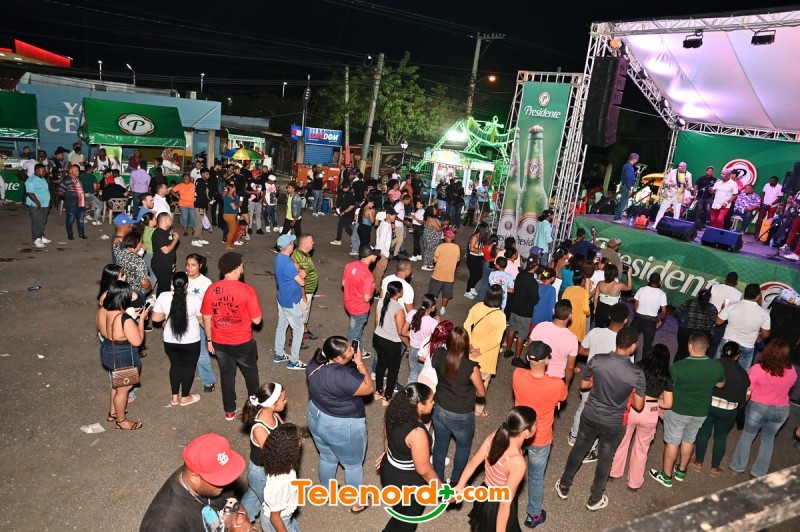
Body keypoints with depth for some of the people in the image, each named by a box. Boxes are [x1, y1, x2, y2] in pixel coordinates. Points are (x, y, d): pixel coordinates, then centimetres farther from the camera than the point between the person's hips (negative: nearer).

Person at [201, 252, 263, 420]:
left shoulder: (211, 289, -10)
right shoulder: (247, 290, -21)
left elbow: (206, 318, -2)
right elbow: (257, 320, -16)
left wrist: (210, 340, 12)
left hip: (219, 342, 3)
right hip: (243, 343, -3)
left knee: (226, 375, 22)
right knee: (250, 373, 22)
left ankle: (229, 411, 35)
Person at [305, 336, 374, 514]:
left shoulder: (314, 363, -12)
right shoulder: (344, 376, -37)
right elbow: (369, 388, -23)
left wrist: (353, 363, -1)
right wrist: (360, 363, -20)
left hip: (317, 418, 7)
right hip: (343, 428, -7)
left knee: (327, 458, 30)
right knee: (353, 465, 20)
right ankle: (357, 503, 41)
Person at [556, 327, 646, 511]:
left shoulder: (597, 360, -18)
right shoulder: (636, 373, -23)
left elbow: (584, 385, -4)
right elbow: (638, 406, -15)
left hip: (590, 417, 2)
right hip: (614, 424, -2)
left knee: (578, 450, 23)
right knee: (605, 459, 20)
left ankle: (564, 486, 41)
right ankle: (595, 499, 39)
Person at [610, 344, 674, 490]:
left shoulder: (639, 367, -4)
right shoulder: (666, 378, -2)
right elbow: (668, 404, -3)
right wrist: (654, 401, 13)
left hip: (631, 408, 0)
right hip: (649, 413, 0)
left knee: (622, 442, 22)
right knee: (641, 448, 19)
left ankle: (615, 472, 39)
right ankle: (634, 482, 31)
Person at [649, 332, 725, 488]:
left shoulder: (678, 367, -27)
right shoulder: (717, 366, -15)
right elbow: (721, 384, 7)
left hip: (678, 410, -4)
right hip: (700, 412, 4)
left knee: (672, 442, 12)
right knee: (689, 440, 24)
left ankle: (666, 476, 26)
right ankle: (681, 471, 42)